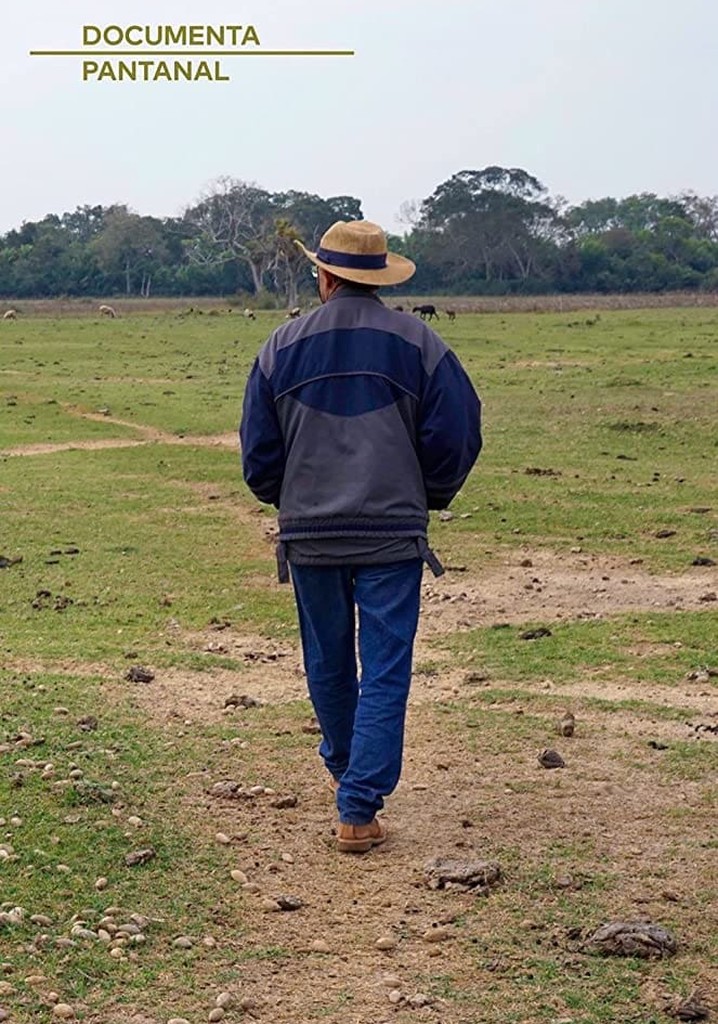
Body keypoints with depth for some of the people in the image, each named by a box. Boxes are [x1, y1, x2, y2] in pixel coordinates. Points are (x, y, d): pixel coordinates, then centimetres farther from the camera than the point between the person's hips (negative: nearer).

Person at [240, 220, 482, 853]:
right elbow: (457, 433, -3)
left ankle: (344, 769, 41)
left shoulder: (282, 348, 1)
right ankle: (359, 809, -5)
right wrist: (429, 497, 14)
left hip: (308, 533, 2)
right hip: (393, 534, -2)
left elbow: (258, 448, 4)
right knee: (385, 671, 0)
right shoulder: (418, 343, -2)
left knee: (328, 664, 20)